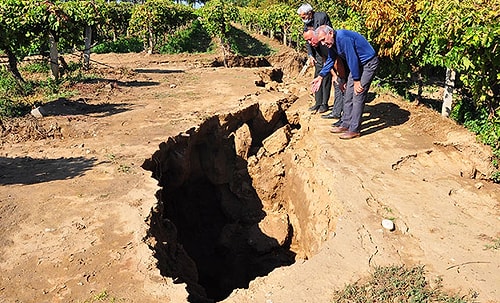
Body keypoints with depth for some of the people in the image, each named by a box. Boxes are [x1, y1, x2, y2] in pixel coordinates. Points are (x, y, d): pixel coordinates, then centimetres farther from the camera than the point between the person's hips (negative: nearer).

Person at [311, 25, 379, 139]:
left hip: (368, 64, -10)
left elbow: (352, 59, -27)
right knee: (348, 95, 9)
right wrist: (320, 77, 16)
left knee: (358, 96, -11)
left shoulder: (343, 38, -28)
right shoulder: (331, 42, 2)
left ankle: (354, 130, -6)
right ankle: (345, 125, 19)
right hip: (356, 65, 10)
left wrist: (356, 81, -21)